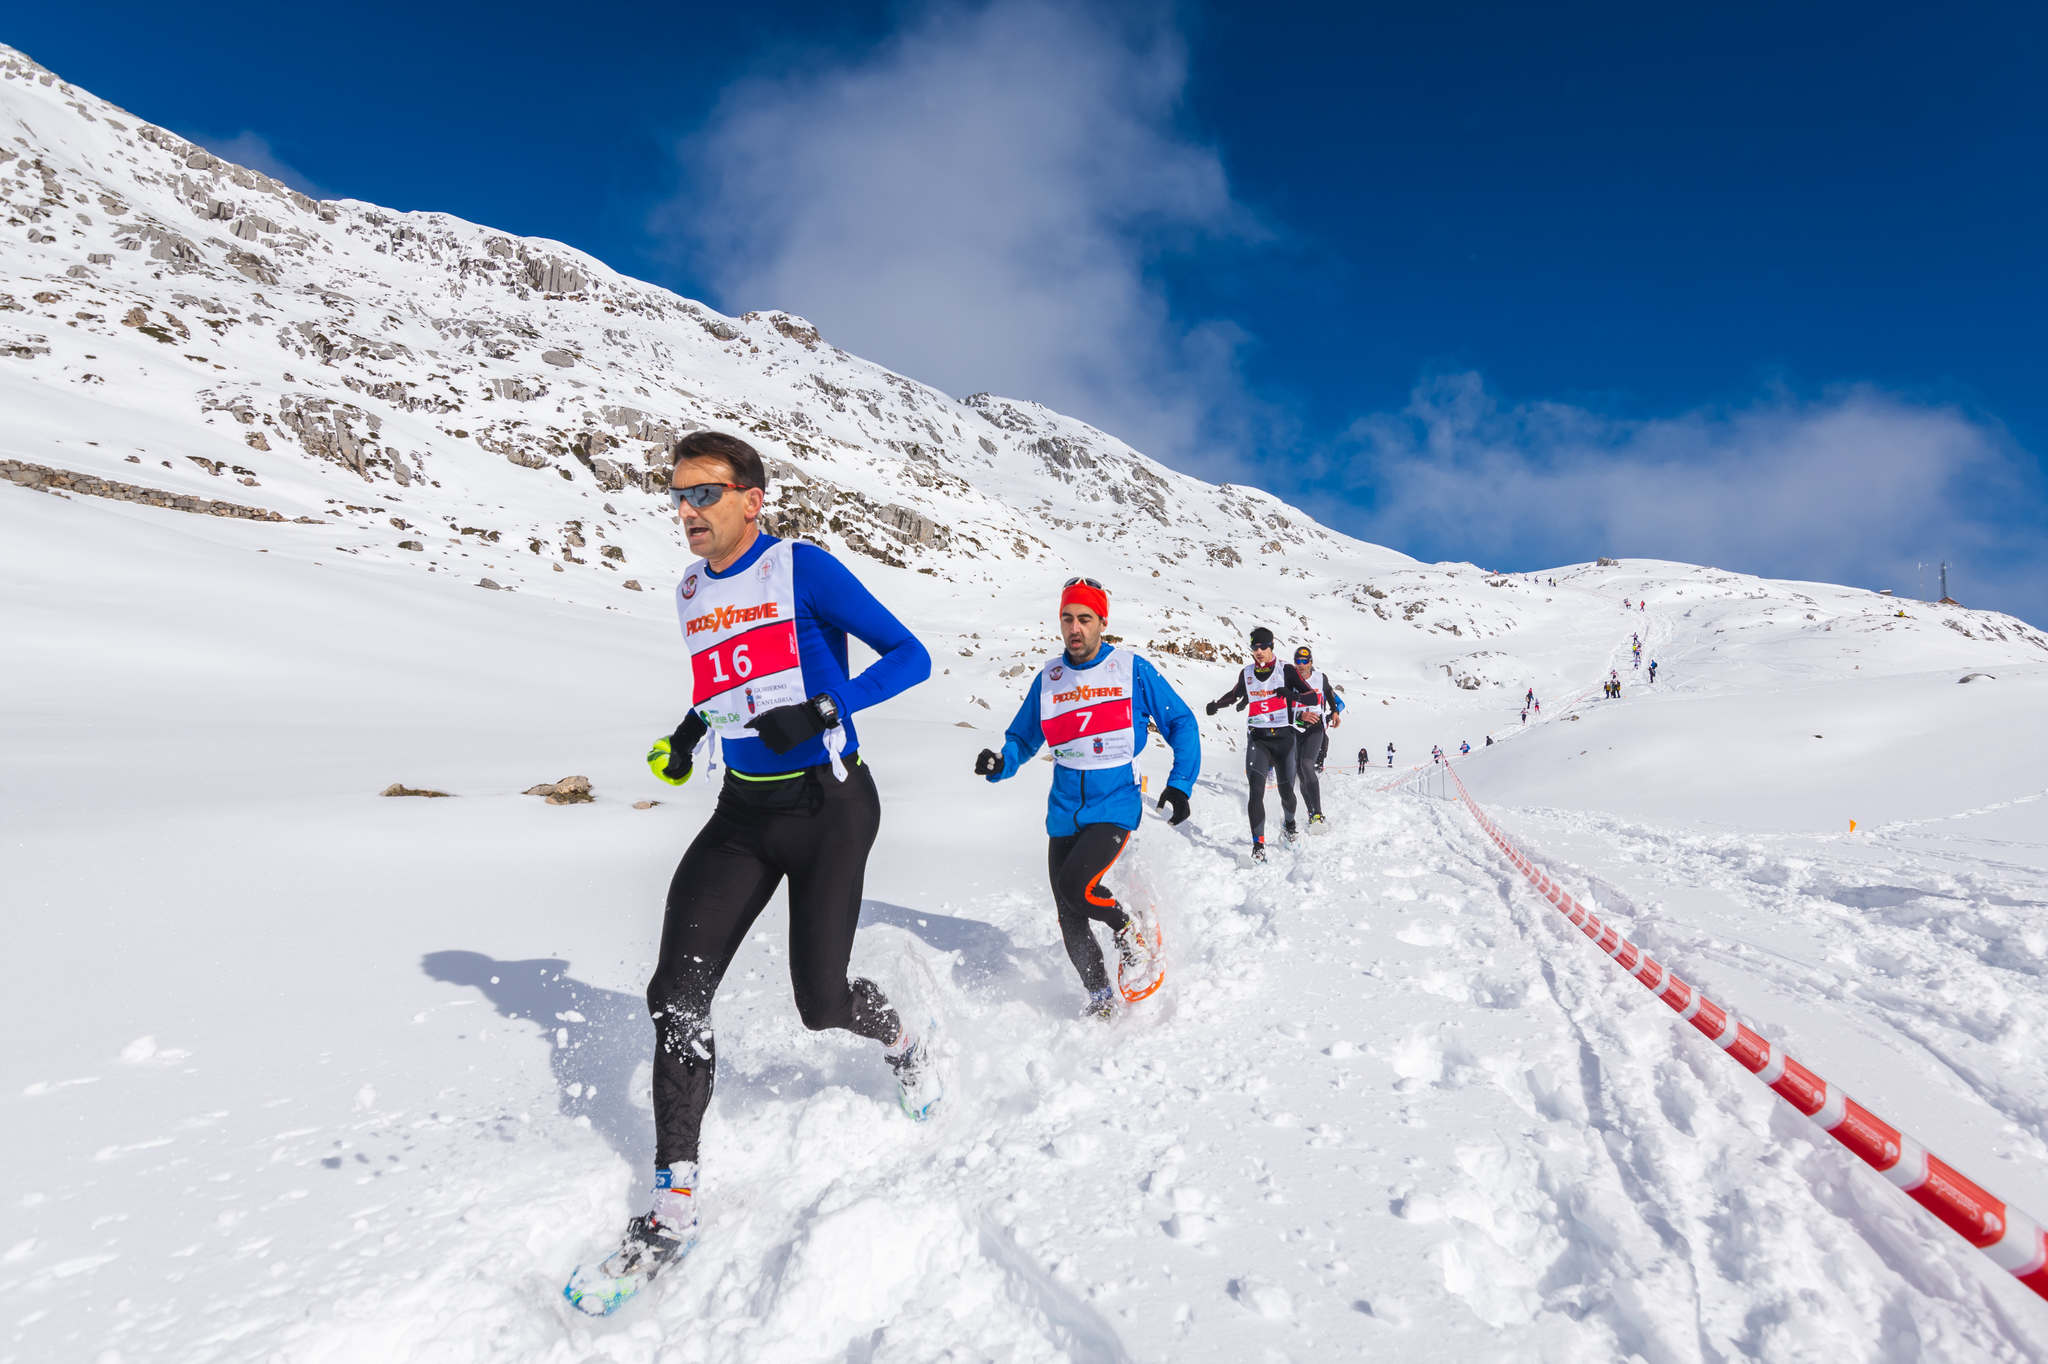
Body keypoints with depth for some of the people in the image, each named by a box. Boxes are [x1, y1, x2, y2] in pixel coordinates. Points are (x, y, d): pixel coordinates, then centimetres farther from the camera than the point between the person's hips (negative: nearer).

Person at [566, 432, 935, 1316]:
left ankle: (905, 1041, 34)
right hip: (743, 812, 6)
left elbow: (910, 657, -13)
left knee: (821, 1004, -2)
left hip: (828, 805, -6)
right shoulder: (691, 594, 10)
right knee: (675, 996, -4)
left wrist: (822, 709, -25)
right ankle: (674, 1204, 11)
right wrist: (689, 731, 10)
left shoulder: (804, 570, -11)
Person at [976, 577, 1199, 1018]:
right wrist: (999, 763, -8)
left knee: (1075, 885, -26)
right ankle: (1100, 999, 29)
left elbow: (1182, 724, 3)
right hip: (1064, 813, 5)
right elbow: (1022, 739, 13)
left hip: (1115, 808, -4)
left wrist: (1180, 783, -8)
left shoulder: (1133, 670, -4)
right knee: (1071, 922, 7)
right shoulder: (1047, 679, 6)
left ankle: (1130, 930, 4)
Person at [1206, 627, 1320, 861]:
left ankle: (1288, 823, 40)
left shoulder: (1286, 670, -3)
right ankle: (1258, 844, -12)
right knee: (1256, 790, -15)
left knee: (1286, 791, 7)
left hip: (1284, 737, -1)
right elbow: (1236, 694, 28)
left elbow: (1316, 697, -7)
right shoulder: (1246, 673, 7)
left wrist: (1293, 695, -25)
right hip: (1257, 738, 1)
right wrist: (1216, 705, 13)